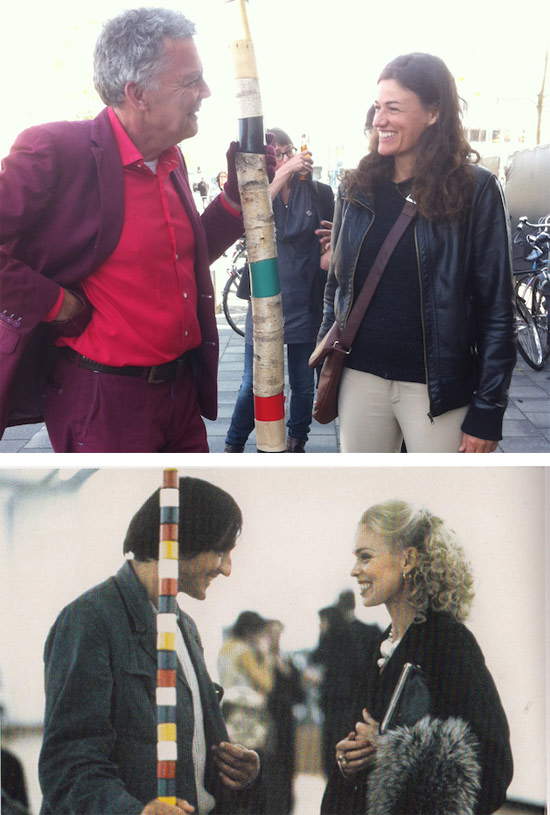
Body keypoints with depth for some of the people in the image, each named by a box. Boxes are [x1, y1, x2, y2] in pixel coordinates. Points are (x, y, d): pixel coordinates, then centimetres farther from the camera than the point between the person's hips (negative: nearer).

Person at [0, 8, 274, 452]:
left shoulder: (170, 160, 9)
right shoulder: (56, 150, -18)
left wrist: (239, 192, 8)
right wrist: (55, 304, -18)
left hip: (181, 391, 8)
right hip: (101, 401, -8)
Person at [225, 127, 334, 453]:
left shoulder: (320, 193, 2)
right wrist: (283, 174, -28)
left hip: (306, 305, 1)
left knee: (303, 386, 12)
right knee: (252, 386, 2)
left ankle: (297, 444, 30)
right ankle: (233, 448, 19)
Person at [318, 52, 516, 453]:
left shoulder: (475, 190, -7)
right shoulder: (357, 187, 6)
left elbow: (496, 309, -8)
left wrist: (488, 410, -11)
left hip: (438, 387, -4)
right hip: (361, 378, 4)